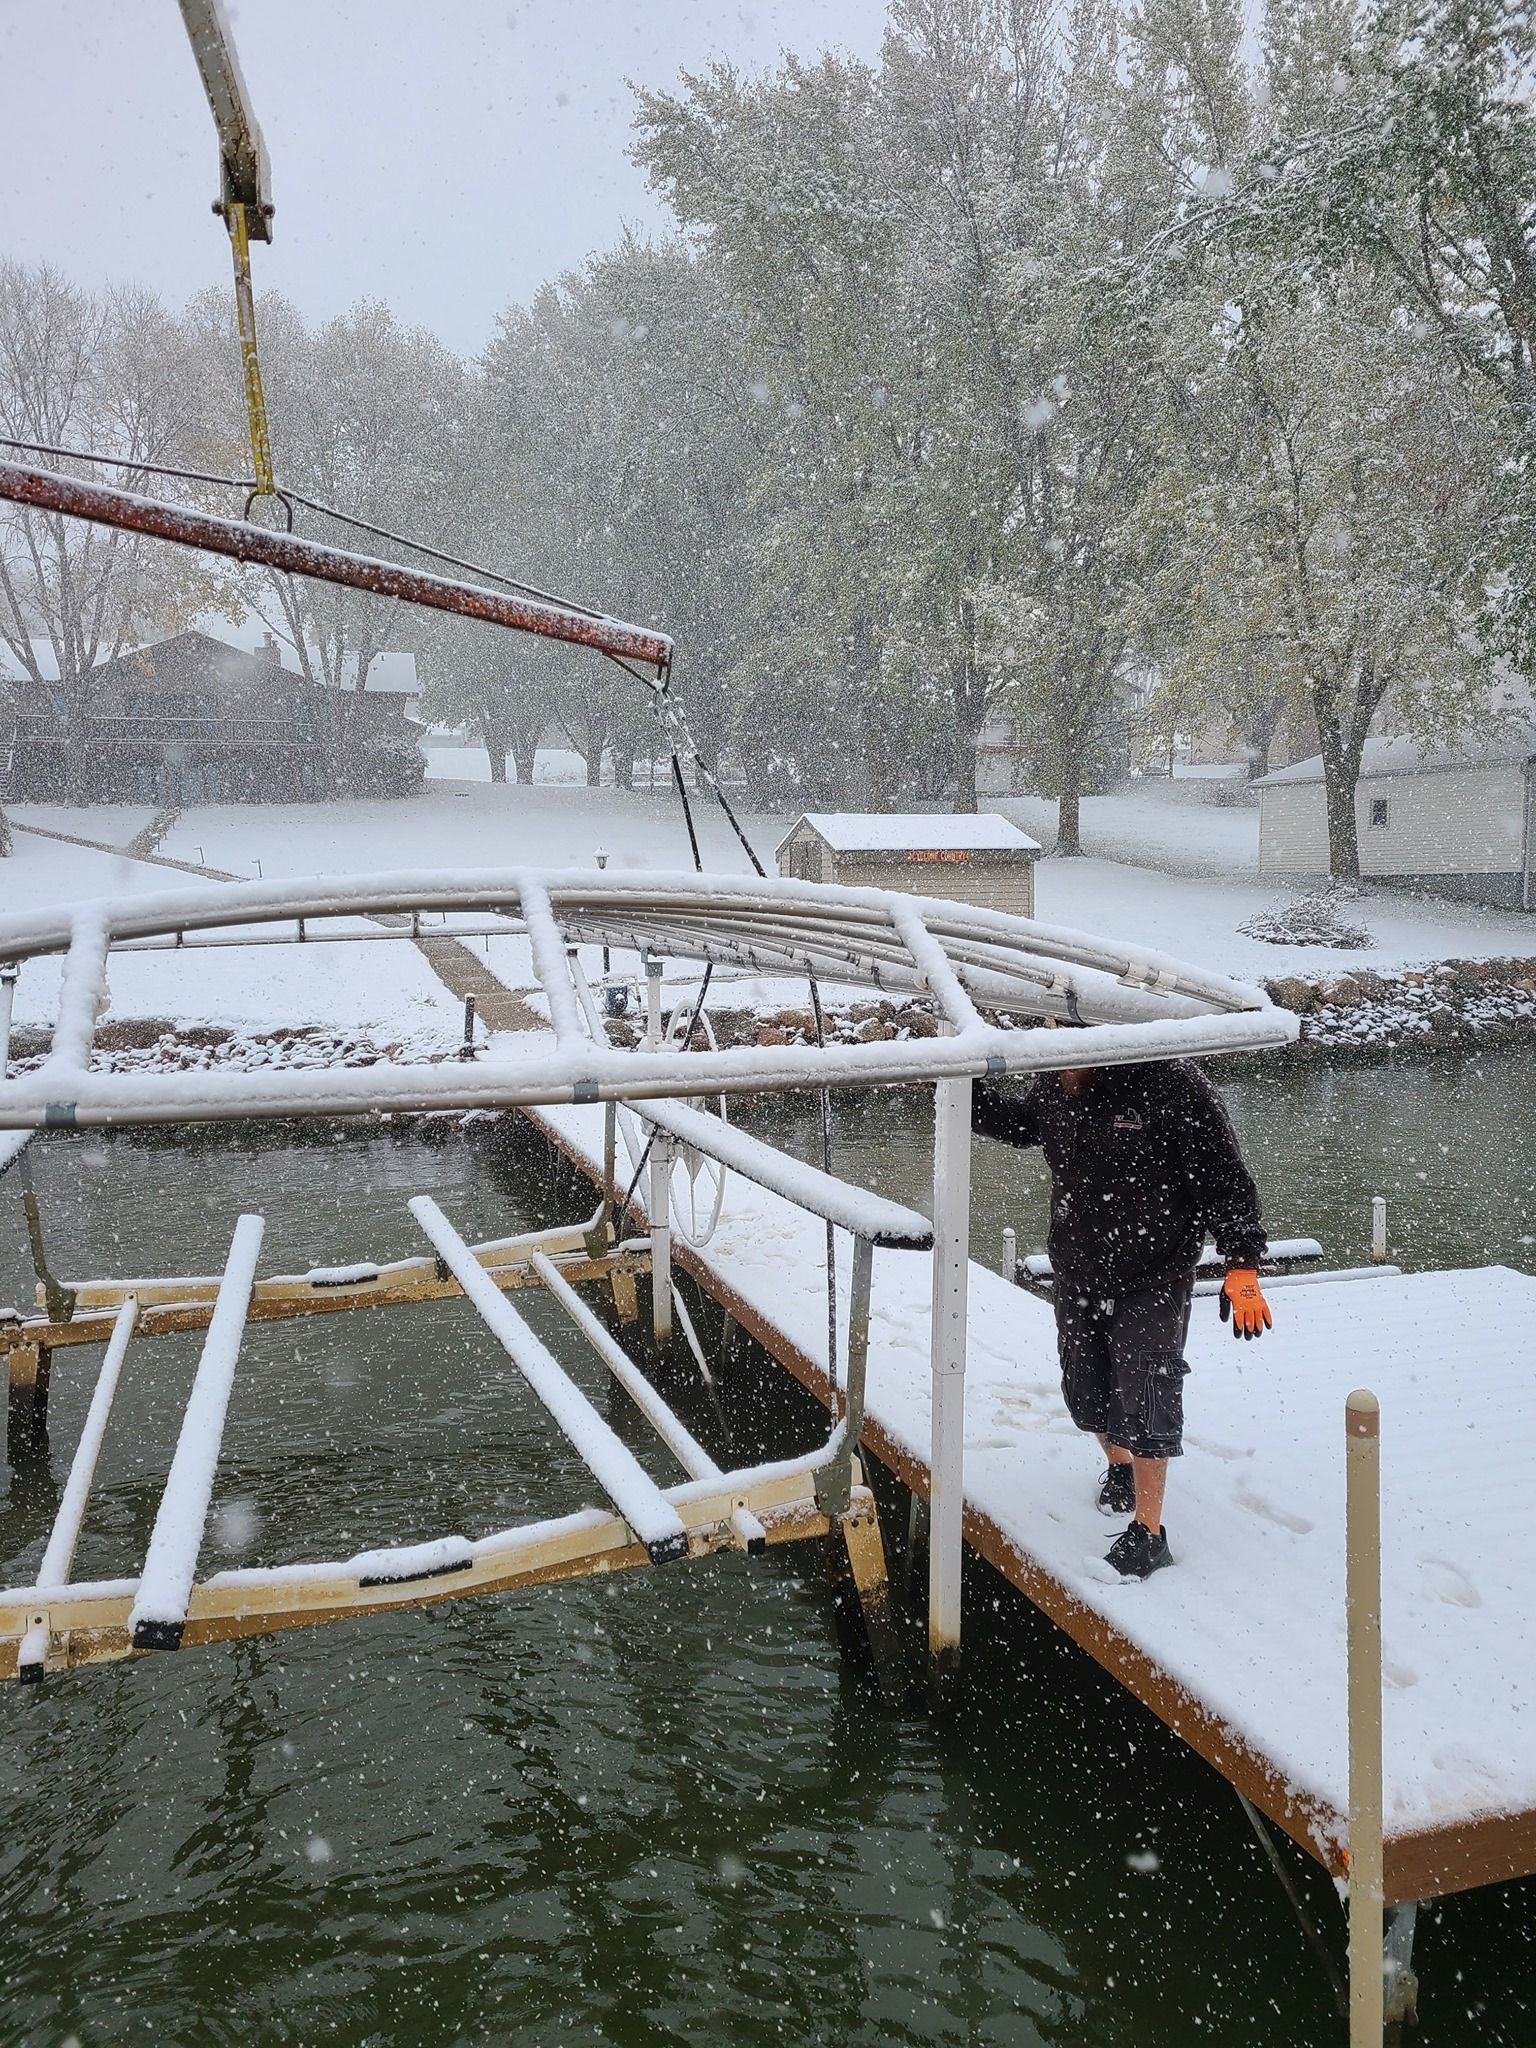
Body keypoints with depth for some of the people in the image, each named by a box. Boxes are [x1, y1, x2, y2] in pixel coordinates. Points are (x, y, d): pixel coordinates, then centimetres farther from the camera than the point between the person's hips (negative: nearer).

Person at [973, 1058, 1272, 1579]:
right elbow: (1018, 1122, 18)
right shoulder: (1056, 1087, -5)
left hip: (1152, 1285, -6)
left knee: (1143, 1403, -6)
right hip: (1076, 1277, 6)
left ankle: (1147, 1535, 10)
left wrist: (1242, 1266, -19)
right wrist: (964, 1091, 3)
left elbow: (1224, 1180, -17)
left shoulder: (1173, 1088, -23)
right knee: (1085, 1393, 18)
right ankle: (1120, 1467, 48)